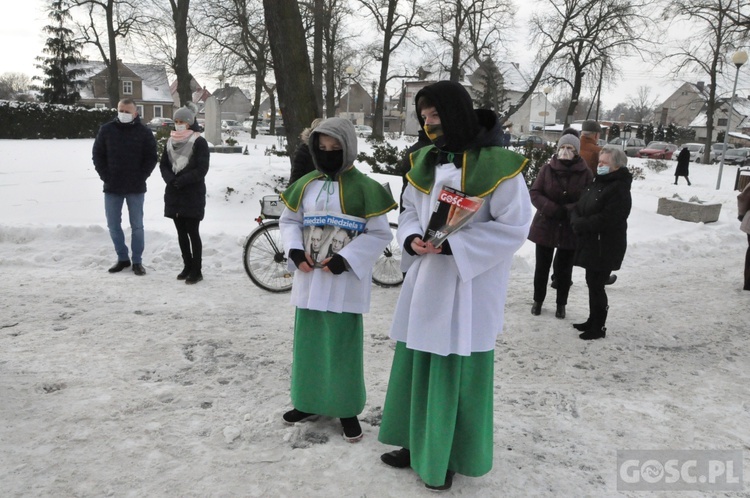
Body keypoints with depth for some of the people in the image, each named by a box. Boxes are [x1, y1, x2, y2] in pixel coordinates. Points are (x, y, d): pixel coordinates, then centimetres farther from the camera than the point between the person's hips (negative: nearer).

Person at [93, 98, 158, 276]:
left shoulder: (144, 132, -2)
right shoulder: (106, 130, 3)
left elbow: (151, 158, -1)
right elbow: (97, 154, 6)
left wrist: (140, 177, -10)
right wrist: (105, 176, -4)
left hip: (136, 188, -2)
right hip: (112, 187, 2)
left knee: (137, 226, 3)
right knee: (113, 226, 7)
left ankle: (137, 261, 13)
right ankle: (122, 258, 21)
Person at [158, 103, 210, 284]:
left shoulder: (199, 142, -6)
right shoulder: (170, 141, 13)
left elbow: (201, 169, -12)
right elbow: (163, 164, 11)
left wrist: (181, 181, -17)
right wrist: (170, 179, -8)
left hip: (192, 194, -6)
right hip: (174, 194, 6)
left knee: (192, 232, -4)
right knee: (181, 232, 10)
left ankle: (197, 270, 3)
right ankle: (187, 266, 21)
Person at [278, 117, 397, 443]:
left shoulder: (363, 188, -8)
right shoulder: (306, 184, 7)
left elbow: (380, 234, -9)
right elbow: (288, 220, 13)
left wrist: (345, 259, -18)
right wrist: (295, 251, -6)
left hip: (345, 280, -5)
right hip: (309, 277, 5)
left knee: (343, 345, 3)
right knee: (308, 341, 14)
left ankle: (347, 410, 19)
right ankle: (309, 403, 31)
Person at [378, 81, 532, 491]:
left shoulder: (497, 164, -12)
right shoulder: (424, 161, 7)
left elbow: (514, 227, -14)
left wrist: (452, 245, -19)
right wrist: (411, 239, -8)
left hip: (469, 286, -6)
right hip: (425, 281, 6)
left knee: (457, 371, 4)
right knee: (416, 364, 13)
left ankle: (449, 456, 23)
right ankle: (418, 443, 32)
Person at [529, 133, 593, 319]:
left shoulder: (585, 173, -7)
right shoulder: (547, 169, -5)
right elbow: (534, 193, -6)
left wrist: (568, 211, -22)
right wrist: (552, 209, -21)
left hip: (570, 229, -1)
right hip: (545, 226, 1)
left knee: (564, 268, 12)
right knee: (542, 266, 12)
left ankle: (561, 304, 29)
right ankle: (538, 300, 31)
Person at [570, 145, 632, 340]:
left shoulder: (619, 189, -17)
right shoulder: (596, 182, 12)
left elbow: (605, 220, -26)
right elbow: (578, 207, 9)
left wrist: (580, 224, -16)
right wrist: (576, 221, -12)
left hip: (605, 247, -9)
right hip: (590, 243, 9)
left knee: (596, 285, -2)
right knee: (592, 282, 17)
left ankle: (599, 327, 12)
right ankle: (592, 321, 31)